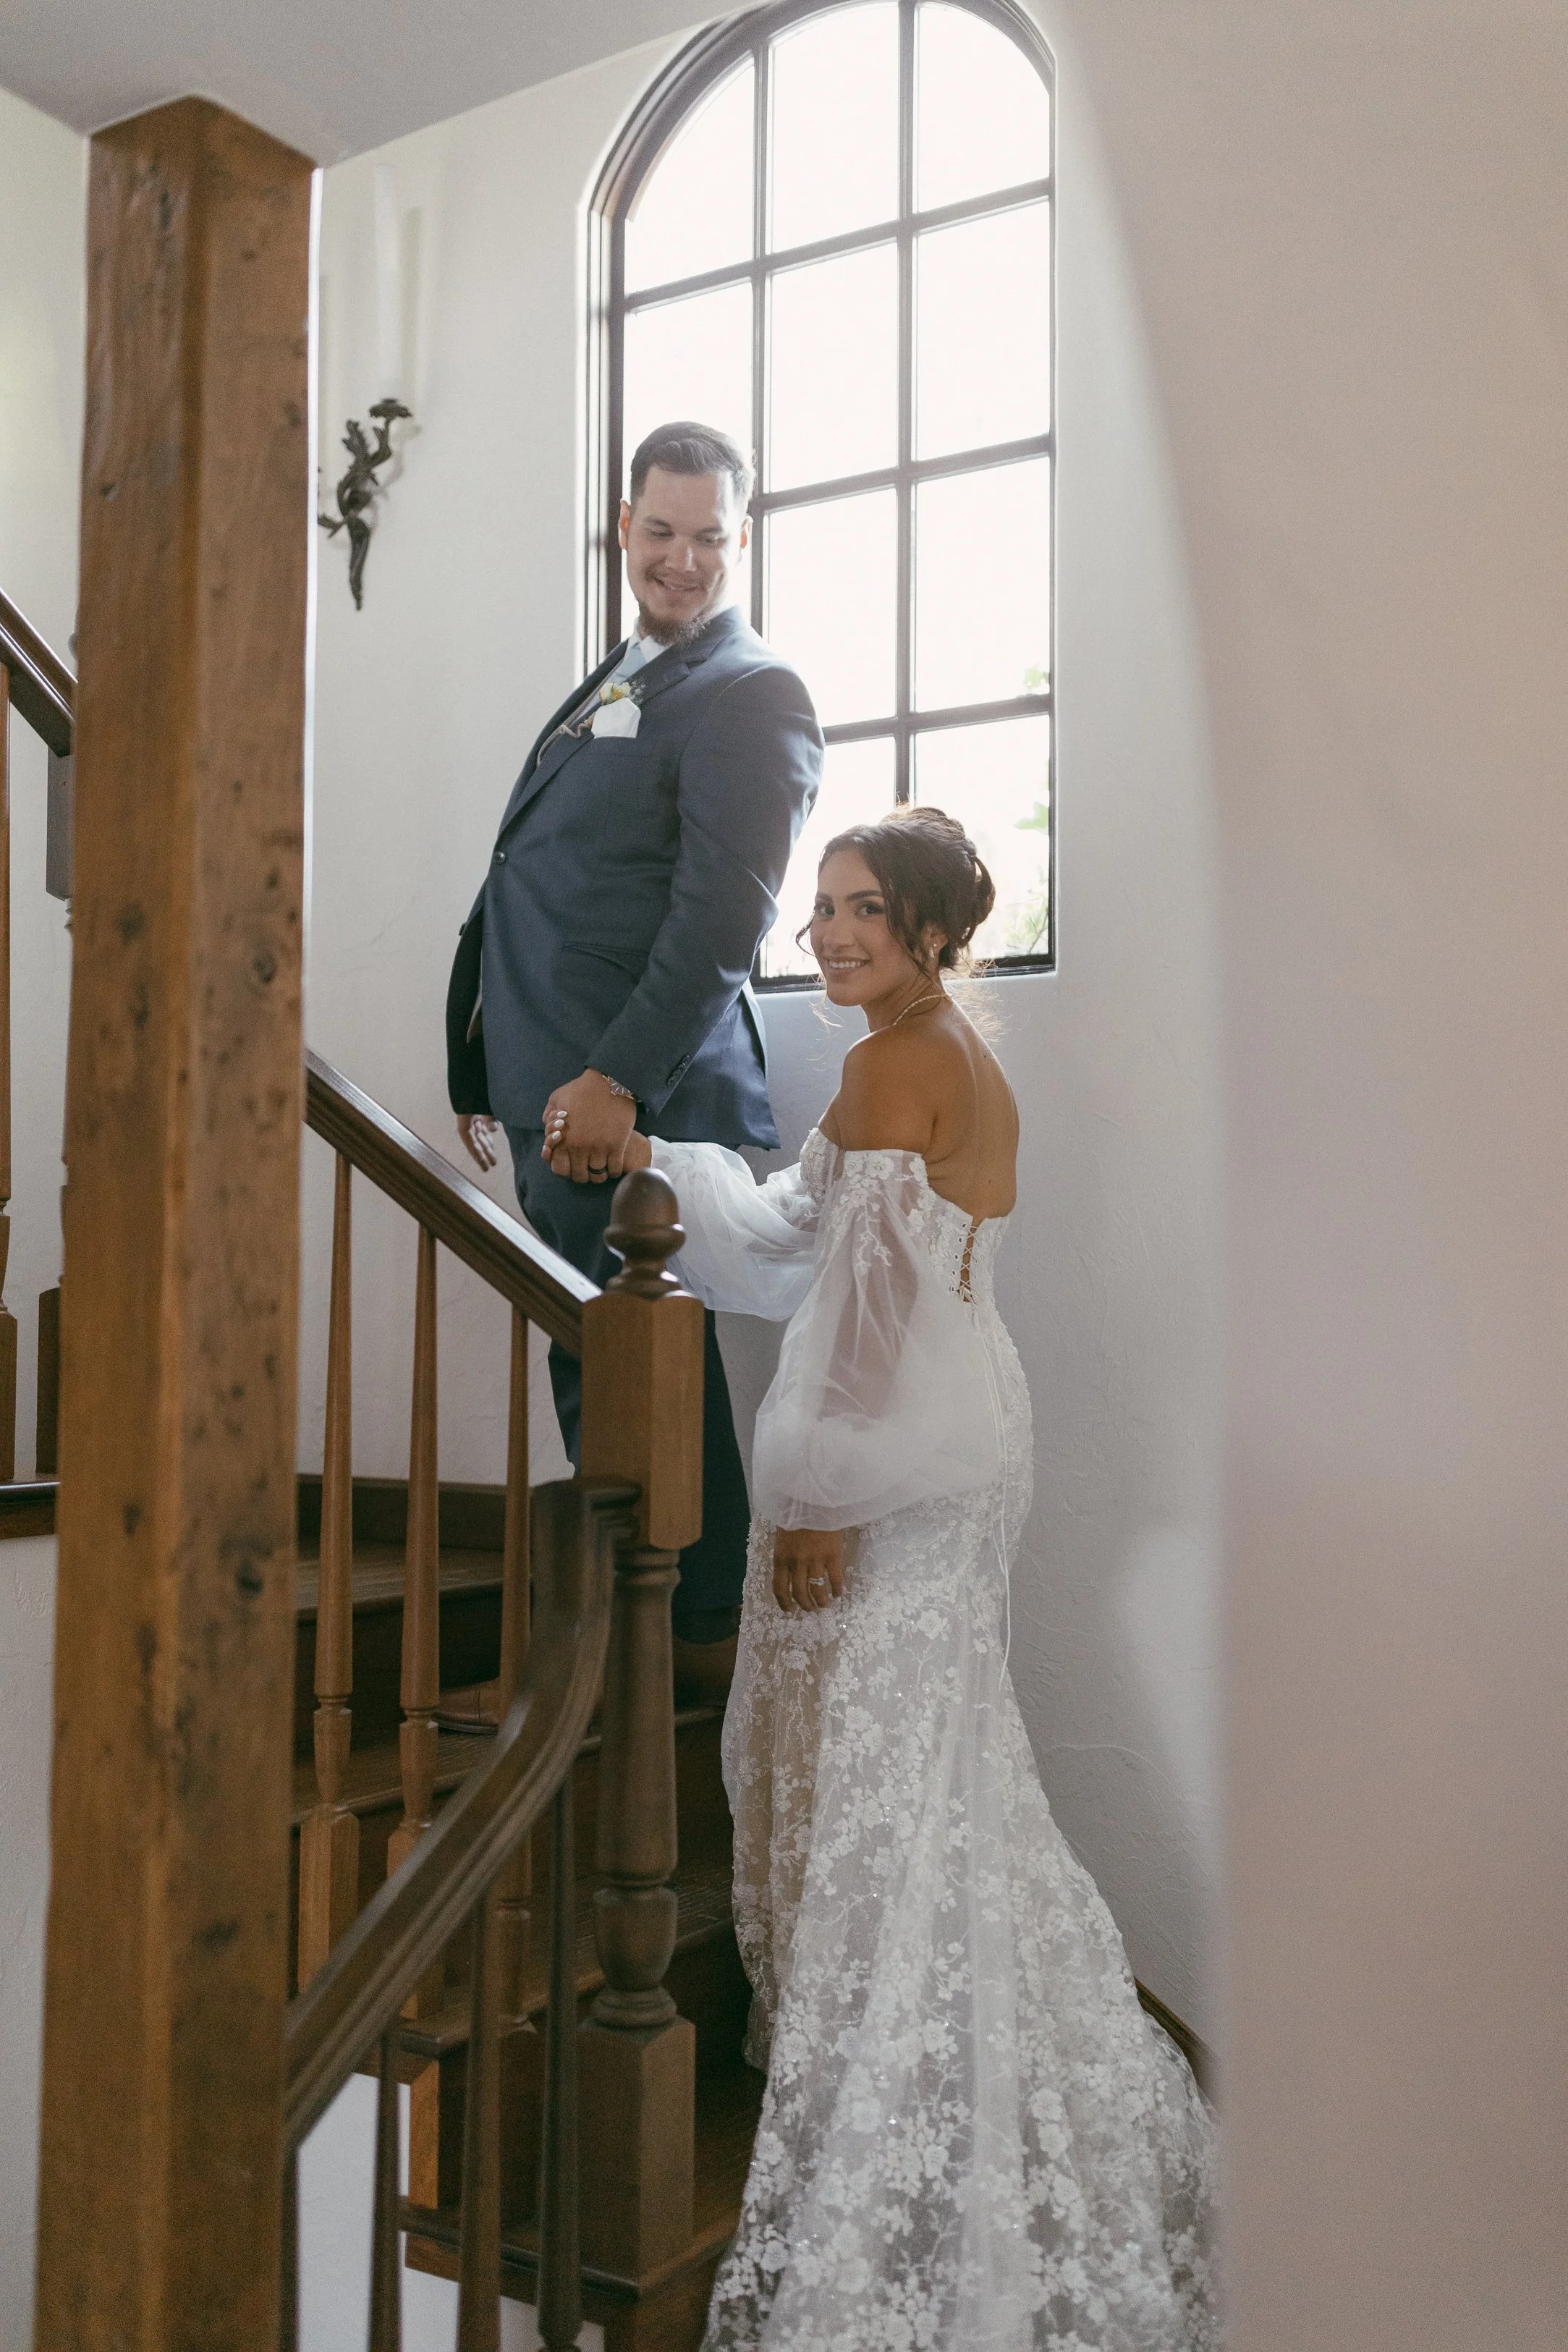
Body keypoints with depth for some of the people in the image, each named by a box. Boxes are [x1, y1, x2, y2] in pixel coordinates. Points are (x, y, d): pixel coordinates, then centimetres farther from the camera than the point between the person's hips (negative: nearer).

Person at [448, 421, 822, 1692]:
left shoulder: (753, 695, -7)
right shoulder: (616, 680, 23)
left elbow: (721, 919, -17)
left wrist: (618, 1081, -22)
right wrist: (498, 1074, 22)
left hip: (630, 1095, -9)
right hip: (553, 1088, 9)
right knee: (593, 1369, 13)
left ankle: (705, 1637, 10)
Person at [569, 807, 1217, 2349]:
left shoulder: (894, 1065, -16)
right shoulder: (964, 1062, 14)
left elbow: (872, 1295, -21)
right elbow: (792, 1235, 15)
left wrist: (818, 1496, -19)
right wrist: (655, 1163, 9)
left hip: (895, 1461, -10)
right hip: (956, 1441, 10)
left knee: (869, 1774, -1)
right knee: (934, 1763, 20)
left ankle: (890, 2145, 12)